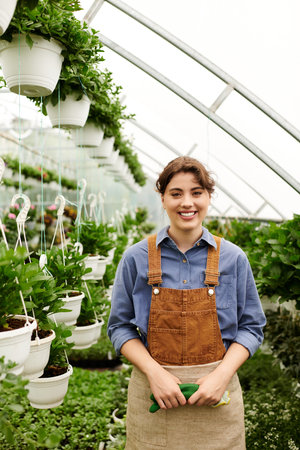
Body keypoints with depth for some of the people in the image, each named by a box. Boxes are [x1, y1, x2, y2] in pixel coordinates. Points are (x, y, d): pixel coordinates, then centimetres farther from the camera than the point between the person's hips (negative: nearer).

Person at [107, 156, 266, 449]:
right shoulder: (136, 258, -4)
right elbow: (120, 327, 1)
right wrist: (154, 372, -12)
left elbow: (251, 326, 3)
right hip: (153, 393, 0)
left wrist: (223, 374, -11)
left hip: (216, 396, 1)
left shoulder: (233, 258, -3)